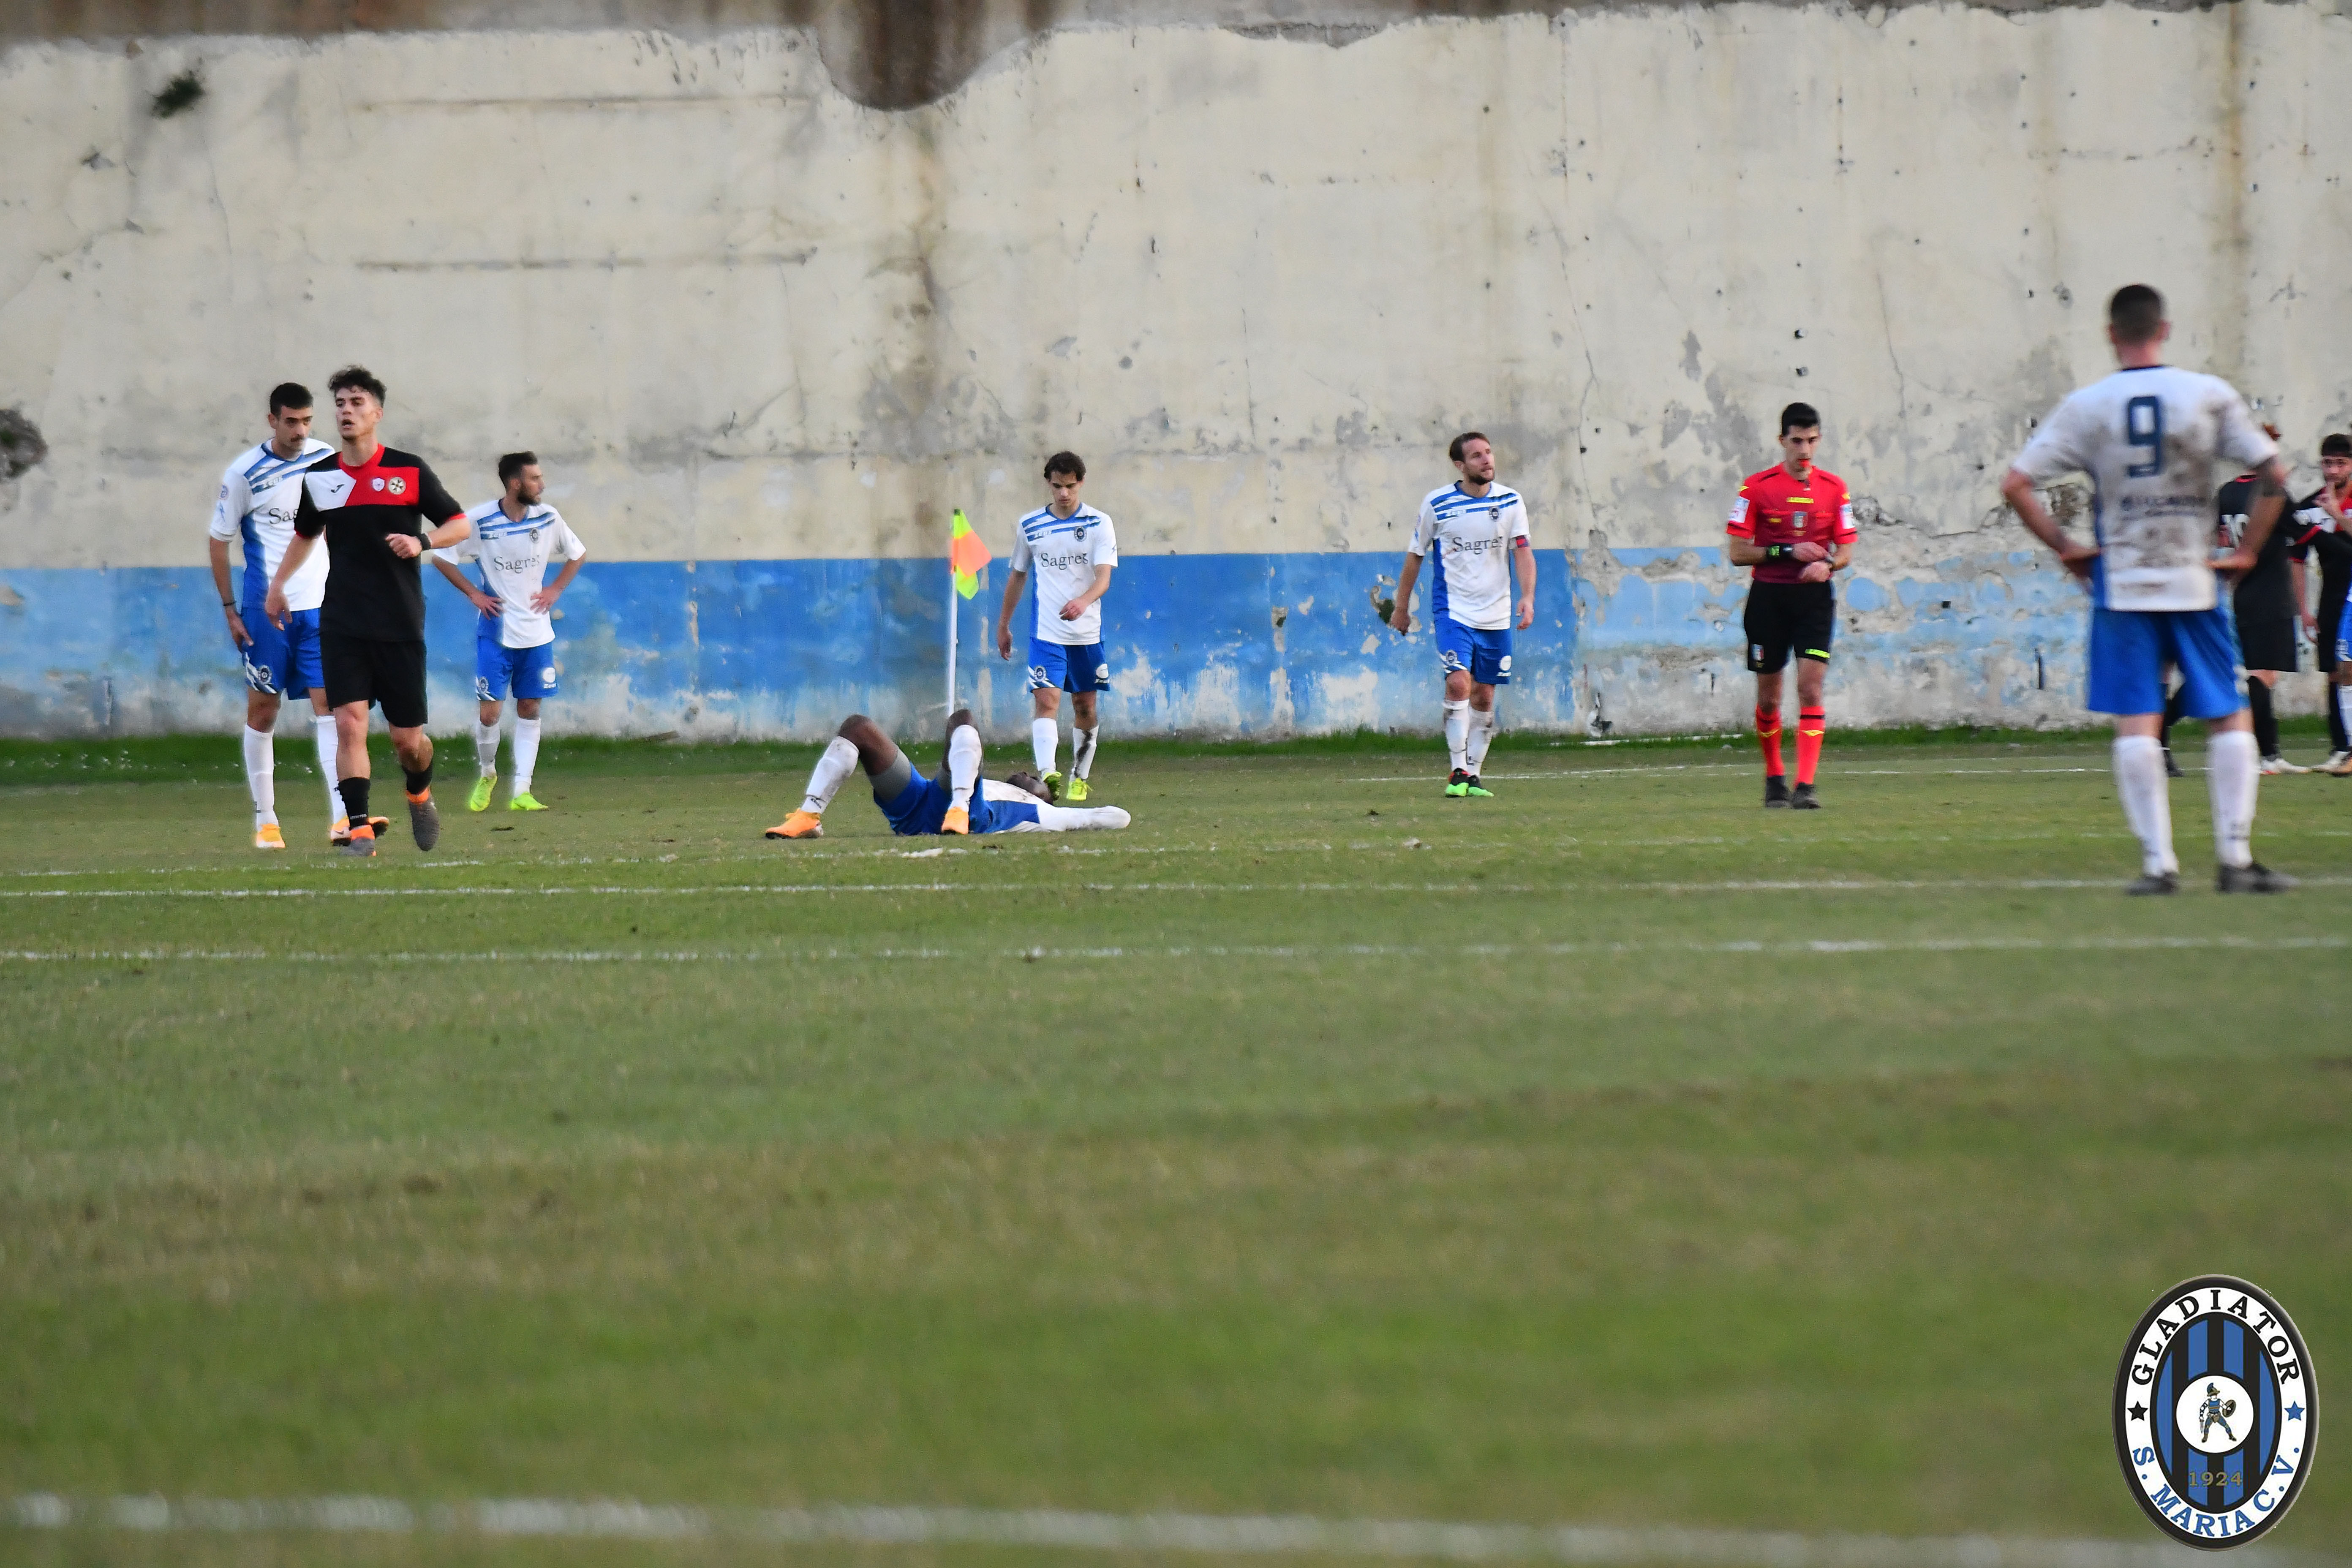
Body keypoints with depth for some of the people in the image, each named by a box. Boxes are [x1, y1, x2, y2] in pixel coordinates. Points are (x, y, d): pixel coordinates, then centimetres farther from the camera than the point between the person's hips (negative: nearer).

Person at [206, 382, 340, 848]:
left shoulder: (328, 461, 3)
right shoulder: (244, 473, -7)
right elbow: (219, 541, 0)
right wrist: (230, 609, -3)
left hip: (321, 606, 2)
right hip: (265, 610, -2)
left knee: (329, 705, -7)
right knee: (262, 710, 4)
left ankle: (342, 817, -13)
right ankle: (265, 821, 15)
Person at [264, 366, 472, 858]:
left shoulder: (408, 471, -2)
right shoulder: (319, 476, 6)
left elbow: (461, 524, 3)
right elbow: (306, 534, 25)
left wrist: (422, 542, -15)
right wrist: (278, 585, 20)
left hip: (400, 626, -2)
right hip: (342, 627, 2)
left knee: (407, 739, 3)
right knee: (349, 722, -15)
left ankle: (420, 794, 36)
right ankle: (360, 830, -13)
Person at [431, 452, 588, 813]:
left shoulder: (548, 519, -2)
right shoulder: (479, 521, -12)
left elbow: (578, 554, 15)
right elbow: (440, 558, -1)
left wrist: (555, 590, 3)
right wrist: (473, 593, -6)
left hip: (537, 632, 3)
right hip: (496, 633, -3)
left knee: (530, 709, 2)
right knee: (490, 711, -6)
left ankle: (521, 791, 5)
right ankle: (486, 774, 20)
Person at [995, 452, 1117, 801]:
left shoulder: (1099, 524, -3)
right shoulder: (1030, 526, 3)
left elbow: (1104, 577, -15)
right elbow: (1017, 575, 16)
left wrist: (1083, 601, -35)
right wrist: (1003, 625, 19)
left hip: (1087, 632, 0)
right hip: (1045, 632, 0)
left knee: (1085, 706, 11)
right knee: (1046, 700, -17)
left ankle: (1079, 778, 28)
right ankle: (1047, 775, -33)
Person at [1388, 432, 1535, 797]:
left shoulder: (1510, 502, 1)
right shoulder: (1437, 504, -4)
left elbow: (1522, 551, -2)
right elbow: (1414, 557, 6)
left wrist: (1527, 597, -18)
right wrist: (1402, 608, 12)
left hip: (1495, 615, 3)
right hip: (1453, 611, -3)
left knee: (1484, 696, 7)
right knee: (1459, 683, -20)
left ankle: (1474, 775, 18)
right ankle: (1458, 772, -14)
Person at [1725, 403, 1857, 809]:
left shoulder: (1834, 489, 5)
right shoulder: (1756, 488, -3)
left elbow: (1845, 551, 10)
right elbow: (1737, 552, -5)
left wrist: (1827, 565, -12)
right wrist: (1788, 552, -16)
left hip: (1814, 596, 1)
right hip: (1768, 596, -1)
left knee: (1811, 688, -13)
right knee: (1768, 696, 6)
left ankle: (1805, 786, -15)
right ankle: (1774, 777, 26)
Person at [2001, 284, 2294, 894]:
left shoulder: (2086, 406, -1)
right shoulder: (2211, 396, -2)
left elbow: (2015, 484, -4)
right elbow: (2274, 475, -5)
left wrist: (2064, 547, 4)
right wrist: (2247, 551, 4)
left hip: (2121, 586, 0)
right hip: (2194, 582, 0)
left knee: (2136, 723, 1)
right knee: (2229, 717, 7)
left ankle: (2157, 862, -5)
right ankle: (2236, 859, 2)